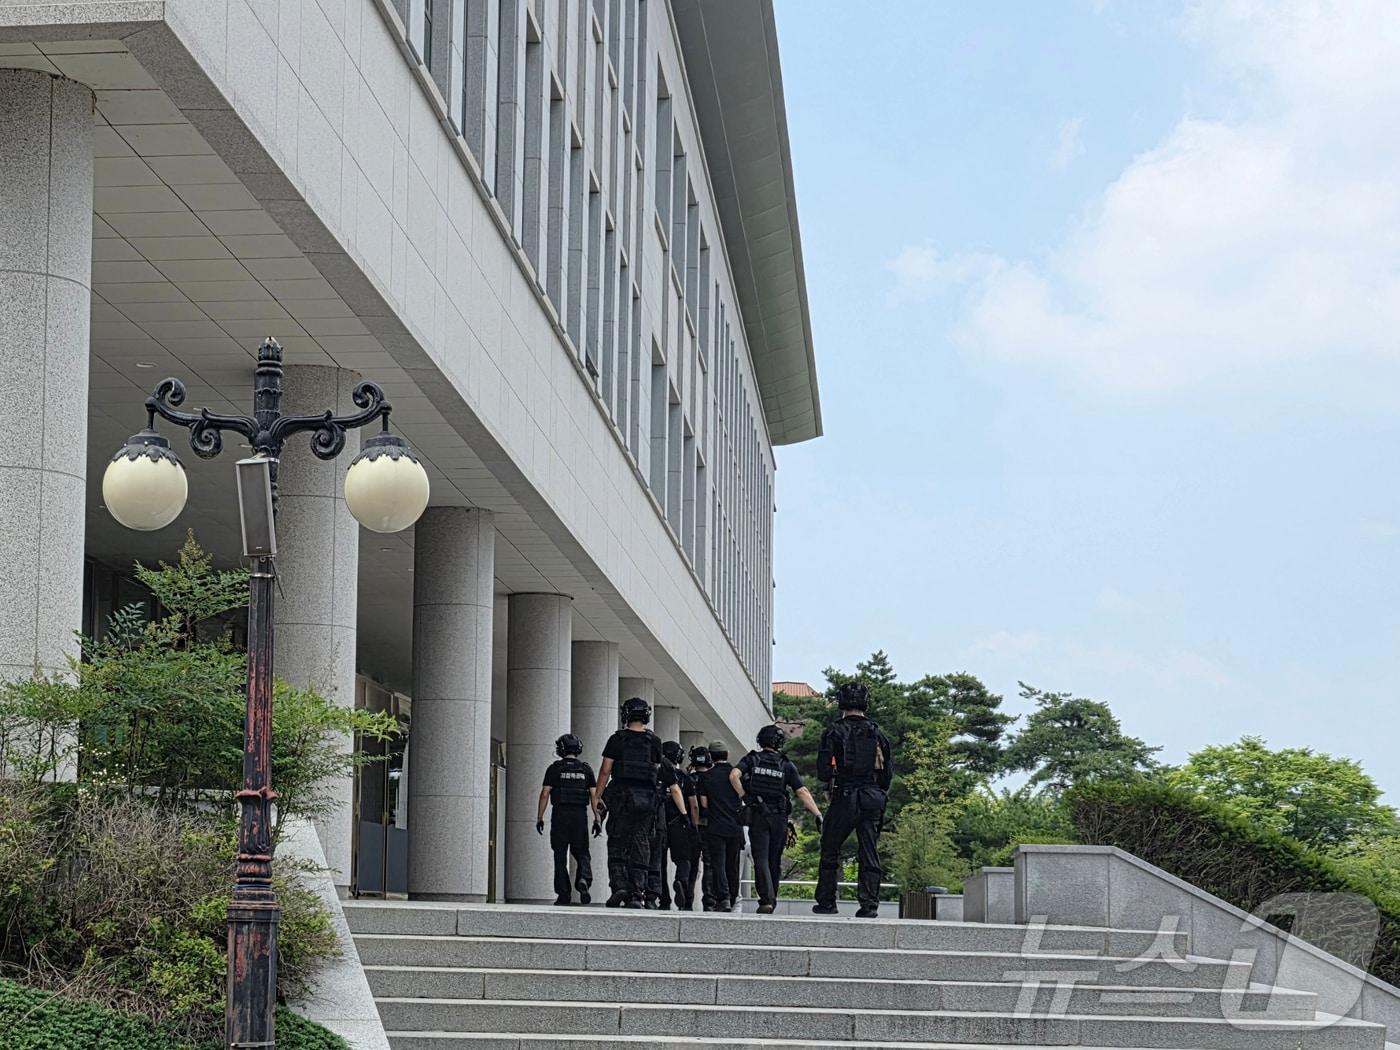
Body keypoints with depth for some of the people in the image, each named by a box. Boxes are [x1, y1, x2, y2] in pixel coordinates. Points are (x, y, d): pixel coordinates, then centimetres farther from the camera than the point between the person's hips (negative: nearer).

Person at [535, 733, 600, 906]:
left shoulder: (555, 768, 1)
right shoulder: (586, 768, 7)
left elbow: (545, 794, -3)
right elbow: (594, 795, 2)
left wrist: (539, 817, 1)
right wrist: (597, 818, 5)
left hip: (560, 814, -1)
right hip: (580, 814, 1)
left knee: (560, 855, 4)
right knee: (581, 853, 9)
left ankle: (564, 894, 0)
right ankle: (583, 879, -19)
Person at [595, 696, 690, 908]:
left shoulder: (617, 739, -2)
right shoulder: (654, 741, 5)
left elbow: (605, 770, -3)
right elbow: (656, 770, 11)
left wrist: (598, 796, 3)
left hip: (621, 796, -2)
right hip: (646, 799, 2)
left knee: (617, 845, 4)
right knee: (640, 847, 4)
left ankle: (619, 886, -14)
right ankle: (637, 895, 0)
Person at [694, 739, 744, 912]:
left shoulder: (706, 776, -3)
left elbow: (704, 803, -3)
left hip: (715, 826, -3)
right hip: (736, 826, 3)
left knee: (718, 864, -4)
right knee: (733, 865, 13)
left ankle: (723, 898, -19)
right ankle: (733, 899, 19)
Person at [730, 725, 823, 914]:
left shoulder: (752, 759, 3)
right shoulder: (786, 765, 3)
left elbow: (734, 775, -13)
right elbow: (802, 792, -4)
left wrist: (743, 796, -3)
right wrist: (818, 815, -5)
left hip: (757, 816, -1)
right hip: (779, 818, 1)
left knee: (761, 859, -5)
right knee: (774, 860, 13)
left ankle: (766, 900, -20)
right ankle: (772, 898, 21)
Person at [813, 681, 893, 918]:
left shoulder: (835, 731, -4)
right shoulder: (877, 734, 7)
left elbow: (823, 771, -9)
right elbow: (888, 772, 8)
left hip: (845, 799, -3)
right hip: (873, 799, 3)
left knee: (830, 851, 10)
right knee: (870, 855, 3)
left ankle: (826, 902, 11)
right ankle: (869, 905, -4)